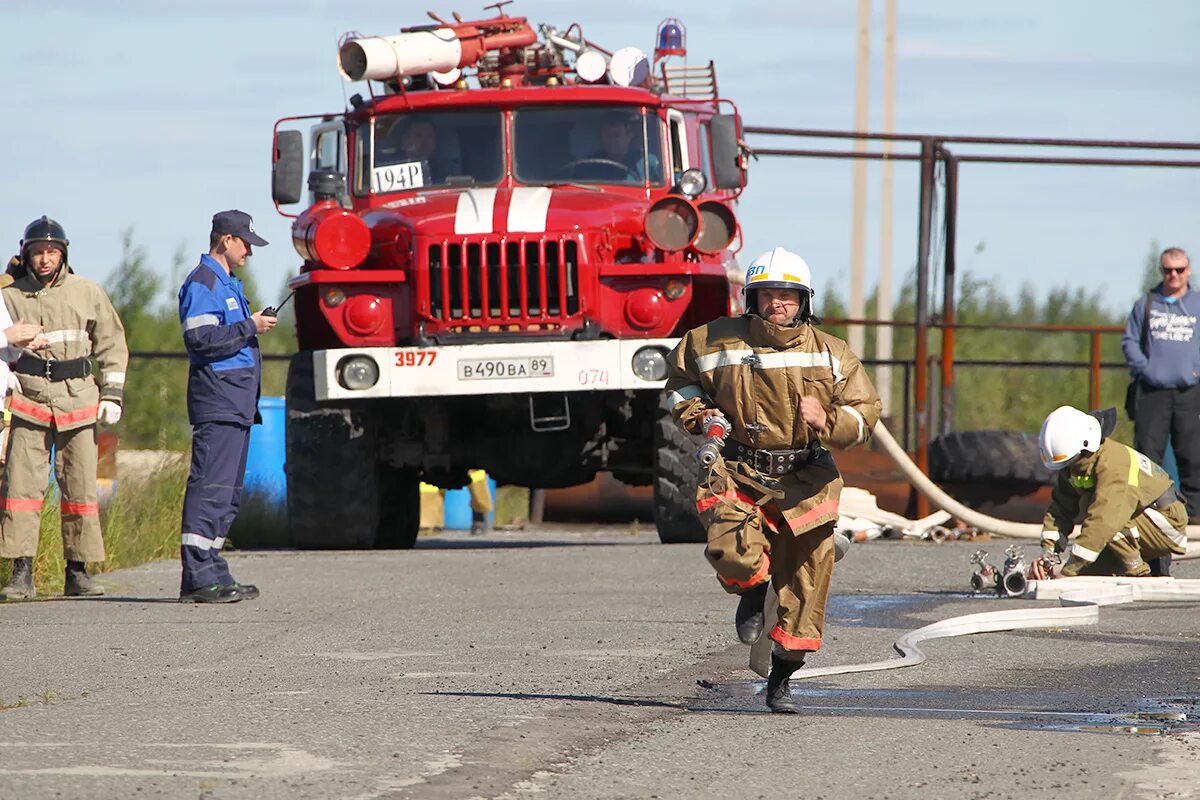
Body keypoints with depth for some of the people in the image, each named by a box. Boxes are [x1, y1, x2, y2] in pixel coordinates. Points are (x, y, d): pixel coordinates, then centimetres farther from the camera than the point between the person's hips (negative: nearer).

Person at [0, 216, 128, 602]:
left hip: (78, 400, 1)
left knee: (81, 486, 1)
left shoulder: (87, 293, 10)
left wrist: (112, 394, 8)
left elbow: (112, 345, 15)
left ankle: (78, 571, 8)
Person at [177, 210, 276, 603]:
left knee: (228, 493, 10)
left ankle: (212, 574, 13)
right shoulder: (202, 283, -9)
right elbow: (202, 338, -20)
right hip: (216, 403, -11)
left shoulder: (228, 283, 22)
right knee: (210, 489, -13)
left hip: (237, 404, 11)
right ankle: (199, 576, -16)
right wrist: (250, 327, -15)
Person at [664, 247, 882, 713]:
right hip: (740, 473, -1)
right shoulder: (719, 342, -1)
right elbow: (680, 372, 18)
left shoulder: (830, 355, 2)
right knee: (734, 554, -27)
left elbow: (865, 415, 4)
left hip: (804, 481, 1)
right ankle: (752, 591, 13)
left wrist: (826, 421, -17)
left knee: (804, 583, 2)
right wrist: (695, 413, -1)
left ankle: (781, 680, 20)